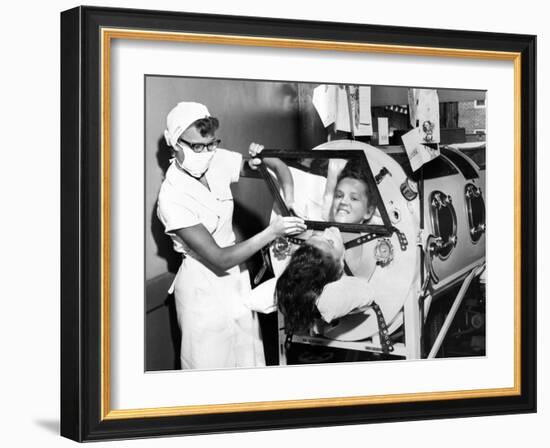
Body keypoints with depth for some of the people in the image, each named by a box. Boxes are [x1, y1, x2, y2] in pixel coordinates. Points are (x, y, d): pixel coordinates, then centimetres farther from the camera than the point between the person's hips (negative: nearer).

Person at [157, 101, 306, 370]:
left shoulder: (219, 161, -8)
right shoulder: (172, 197, -23)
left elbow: (280, 169, 3)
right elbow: (219, 259, -25)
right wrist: (272, 233, -32)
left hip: (236, 273, 6)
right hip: (203, 284, -6)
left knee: (250, 358, 14)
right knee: (210, 367, 5)